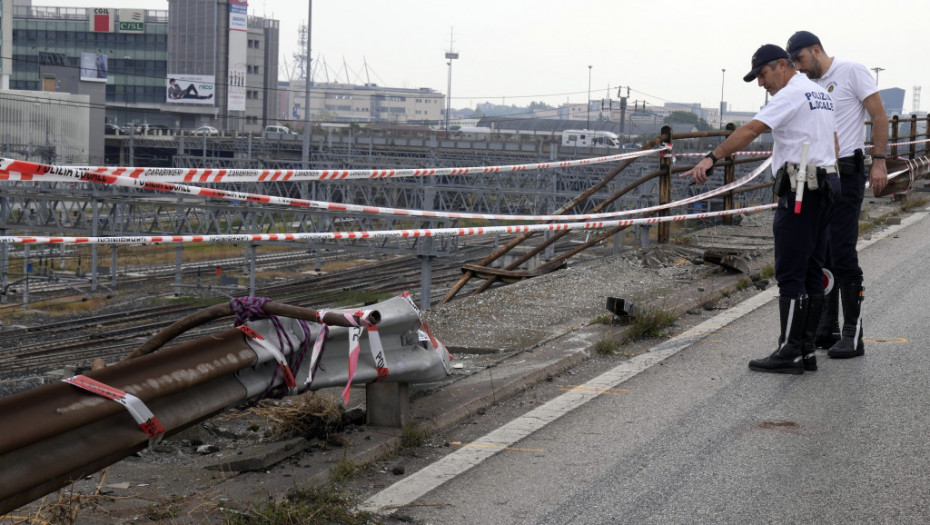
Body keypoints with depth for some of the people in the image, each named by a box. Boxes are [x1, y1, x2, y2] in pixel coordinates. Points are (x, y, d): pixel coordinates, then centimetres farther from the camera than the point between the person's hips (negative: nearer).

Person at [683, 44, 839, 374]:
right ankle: (806, 350, 13)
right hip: (824, 188, 10)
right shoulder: (822, 94, 19)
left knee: (790, 274, -7)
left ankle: (790, 353, -6)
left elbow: (751, 129, -21)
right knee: (811, 272, 10)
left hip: (799, 191, -10)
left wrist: (712, 158, -25)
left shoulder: (792, 94, -10)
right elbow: (833, 141, 24)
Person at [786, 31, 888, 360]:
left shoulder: (852, 72, -5)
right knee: (820, 255, 10)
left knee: (842, 254, -11)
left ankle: (853, 335, -5)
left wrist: (879, 161, -15)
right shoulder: (811, 86, 16)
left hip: (846, 174, -8)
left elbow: (879, 116, -8)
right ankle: (827, 329, 18)